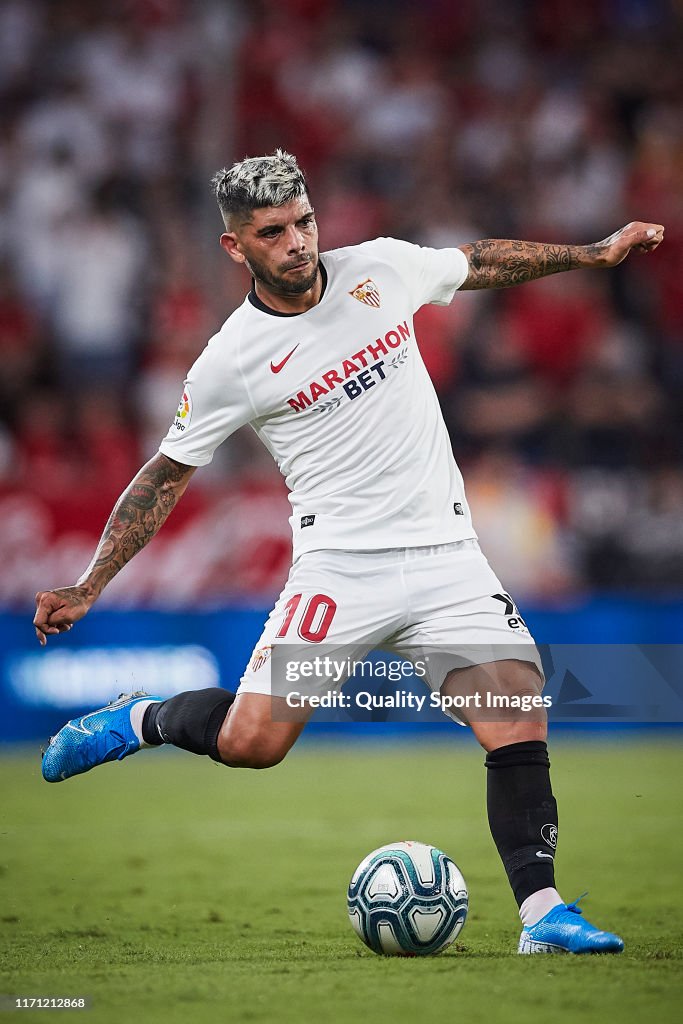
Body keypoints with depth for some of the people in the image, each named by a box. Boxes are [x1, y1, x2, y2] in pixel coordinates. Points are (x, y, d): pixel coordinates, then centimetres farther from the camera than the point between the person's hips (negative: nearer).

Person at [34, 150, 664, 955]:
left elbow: (481, 260, 22)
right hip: (338, 566, -3)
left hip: (444, 550, 3)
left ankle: (541, 913, -7)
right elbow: (167, 474, 3)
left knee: (519, 728, -13)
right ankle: (141, 720, 18)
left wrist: (594, 253, 23)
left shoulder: (382, 268, 3)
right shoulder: (230, 362, -6)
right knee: (250, 742, -13)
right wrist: (86, 588, -1)